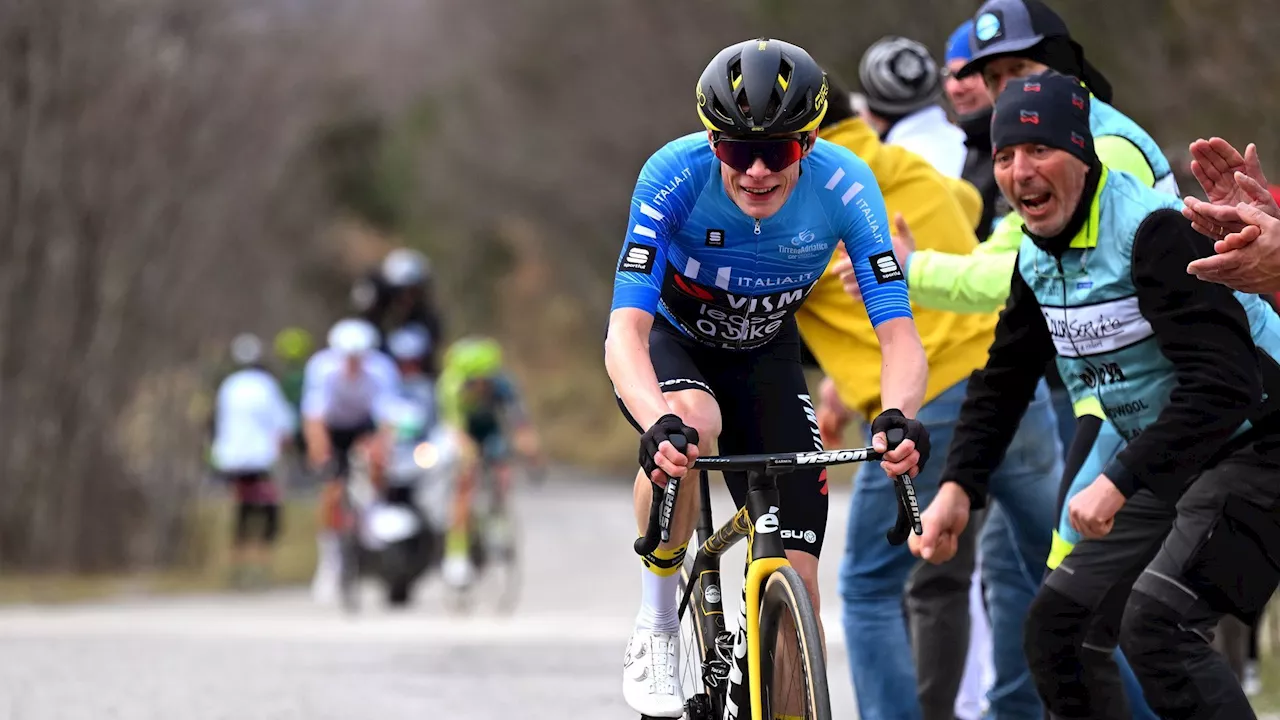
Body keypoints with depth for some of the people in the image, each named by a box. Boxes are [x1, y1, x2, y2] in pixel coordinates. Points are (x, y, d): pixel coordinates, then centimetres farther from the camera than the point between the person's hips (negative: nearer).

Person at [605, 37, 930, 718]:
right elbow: (626, 329, -39)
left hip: (763, 357, 2)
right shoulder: (675, 175, -33)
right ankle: (655, 624, -18)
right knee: (693, 423, -38)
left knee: (796, 583, -9)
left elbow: (898, 333, -30)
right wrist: (659, 423, -59)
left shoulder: (843, 185, -28)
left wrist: (899, 414, -52)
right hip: (668, 340, -2)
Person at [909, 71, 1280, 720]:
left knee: (1154, 625, -25)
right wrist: (958, 487, 3)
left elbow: (1224, 382, -32)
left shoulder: (1155, 229, -23)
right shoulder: (1038, 256, 5)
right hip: (1166, 468, 9)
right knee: (1058, 626, 5)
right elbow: (1002, 380, 17)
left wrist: (1120, 482, -35)